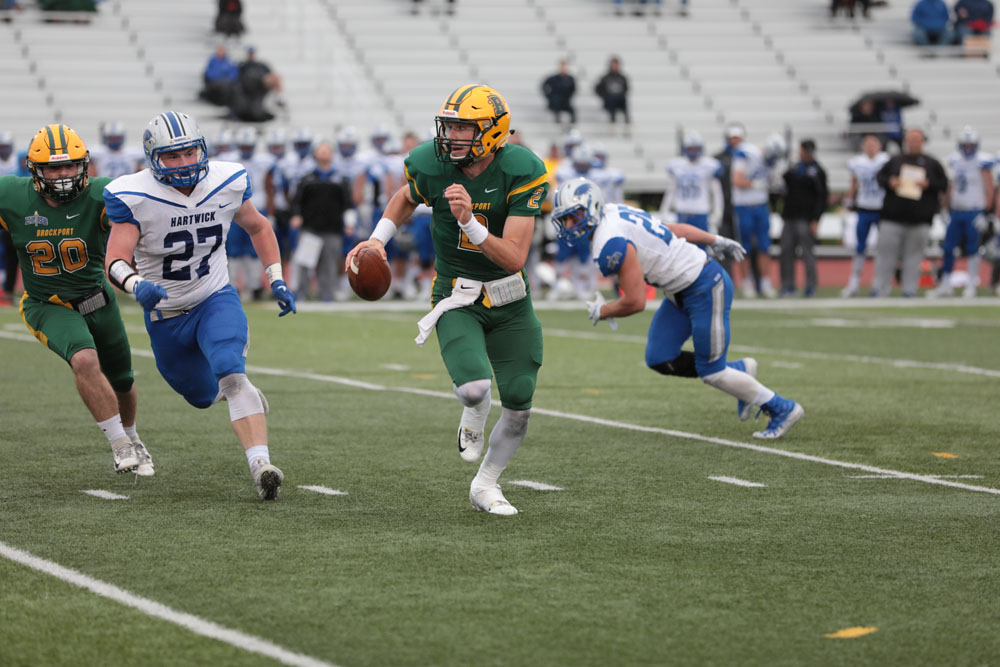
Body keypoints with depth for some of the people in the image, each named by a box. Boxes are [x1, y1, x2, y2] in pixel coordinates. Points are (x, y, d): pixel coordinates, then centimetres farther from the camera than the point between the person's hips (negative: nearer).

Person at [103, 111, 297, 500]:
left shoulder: (227, 183, -10)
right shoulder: (133, 198, -21)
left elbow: (257, 227, 10)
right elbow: (115, 261, -28)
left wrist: (276, 281, 2)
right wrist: (136, 285, -50)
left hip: (216, 300, 0)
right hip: (165, 316, 0)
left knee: (230, 372, -29)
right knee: (204, 396, 16)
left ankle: (260, 465, -38)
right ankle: (244, 395, 54)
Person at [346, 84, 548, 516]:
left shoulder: (522, 173, -19)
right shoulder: (431, 165, -14)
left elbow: (514, 258, -24)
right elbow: (406, 198, 13)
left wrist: (470, 222, -37)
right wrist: (377, 240, 0)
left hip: (510, 300, 1)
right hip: (456, 299, -1)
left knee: (518, 408, 2)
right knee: (473, 388, -27)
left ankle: (485, 485, 28)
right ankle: (473, 419, 12)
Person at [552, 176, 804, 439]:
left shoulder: (611, 245, -25)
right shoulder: (615, 213, 4)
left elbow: (635, 302, -23)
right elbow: (674, 228, 14)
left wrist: (601, 312, -4)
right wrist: (715, 241, 25)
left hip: (706, 289, -10)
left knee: (710, 372, 0)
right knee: (660, 359, 7)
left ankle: (782, 410, 15)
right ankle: (739, 370, 21)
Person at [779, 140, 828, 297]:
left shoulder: (817, 171, -3)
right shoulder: (794, 169, 15)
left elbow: (822, 197, -7)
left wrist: (815, 220, -13)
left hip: (806, 219, -6)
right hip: (790, 217, 6)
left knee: (807, 252, -6)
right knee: (786, 250, 4)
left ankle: (811, 286, 2)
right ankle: (788, 285, 11)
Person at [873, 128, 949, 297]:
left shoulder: (932, 164, 10)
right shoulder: (895, 160, 13)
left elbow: (944, 184, 8)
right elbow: (880, 177, 13)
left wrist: (928, 185, -10)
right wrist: (889, 182, -8)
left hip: (920, 219, -1)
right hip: (893, 217, 1)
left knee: (913, 256, 1)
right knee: (886, 252, -1)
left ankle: (910, 290, 8)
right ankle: (880, 288, 5)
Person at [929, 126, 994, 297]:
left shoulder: (982, 162, -8)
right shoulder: (955, 160, 9)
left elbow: (989, 191, -7)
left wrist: (985, 212, -12)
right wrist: (949, 209, 16)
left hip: (974, 212, -5)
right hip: (956, 211, 5)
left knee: (972, 250, -1)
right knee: (948, 248, 3)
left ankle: (971, 286, 9)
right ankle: (945, 285, 10)